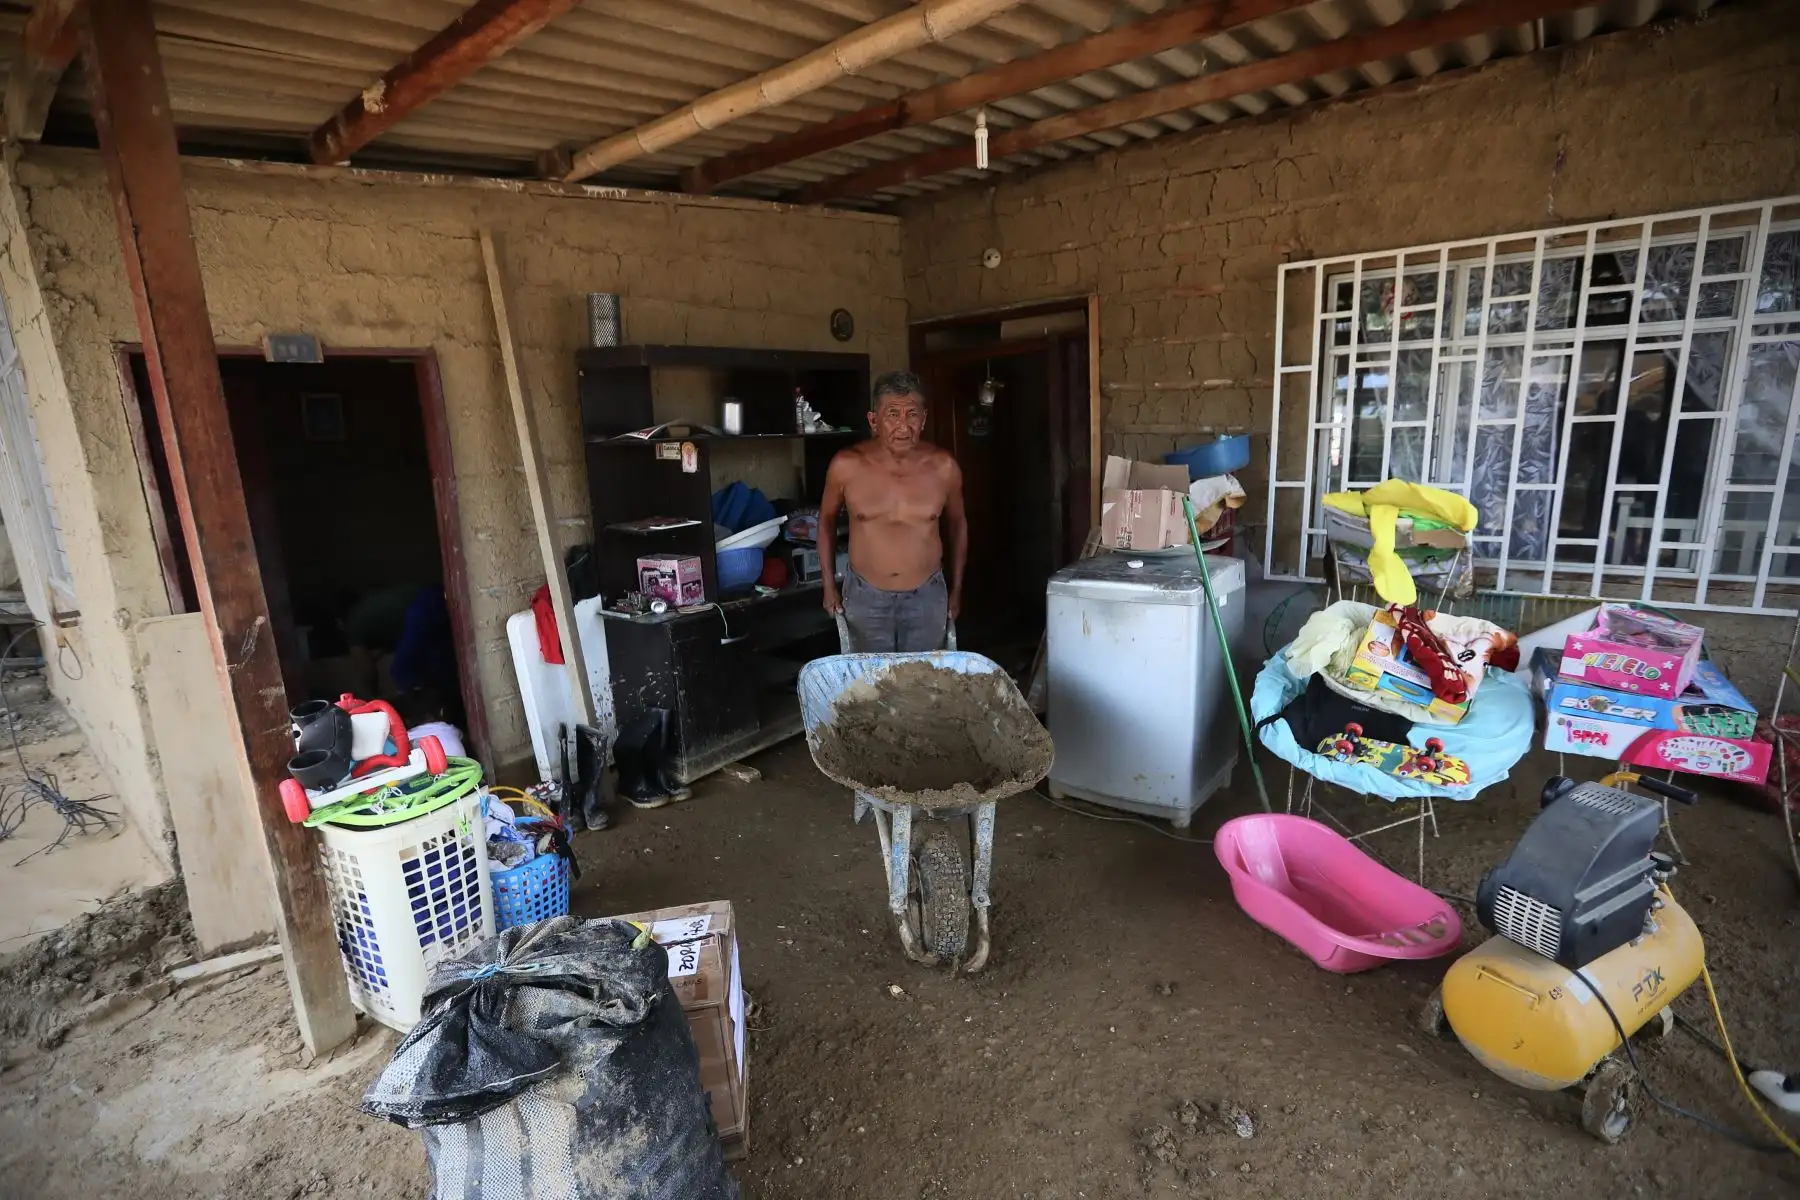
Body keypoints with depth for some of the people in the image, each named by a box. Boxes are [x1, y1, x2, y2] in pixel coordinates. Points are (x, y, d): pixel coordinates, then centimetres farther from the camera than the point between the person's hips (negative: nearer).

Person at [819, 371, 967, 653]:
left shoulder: (944, 467, -10)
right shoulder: (846, 465, -13)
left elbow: (957, 524, 7)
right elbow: (827, 519, 5)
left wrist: (956, 589, 10)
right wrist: (829, 584, 5)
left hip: (927, 597, 1)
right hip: (865, 596, -1)